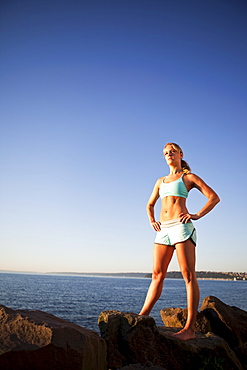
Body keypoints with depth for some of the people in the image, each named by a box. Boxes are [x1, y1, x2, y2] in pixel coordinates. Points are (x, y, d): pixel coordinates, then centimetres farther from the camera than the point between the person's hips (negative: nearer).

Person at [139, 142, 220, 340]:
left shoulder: (189, 177, 8)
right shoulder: (161, 181, 23)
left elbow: (214, 197, 2)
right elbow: (150, 205, 32)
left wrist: (197, 215, -7)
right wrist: (152, 220, 14)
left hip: (181, 227, -5)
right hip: (164, 230, 5)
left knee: (188, 275, -8)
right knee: (157, 275, 2)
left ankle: (190, 328, -7)